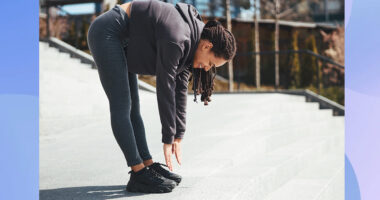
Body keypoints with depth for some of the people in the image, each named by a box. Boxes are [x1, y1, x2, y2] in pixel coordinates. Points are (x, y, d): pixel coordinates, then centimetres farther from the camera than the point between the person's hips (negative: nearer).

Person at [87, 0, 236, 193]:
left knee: (132, 109, 6)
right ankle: (139, 175, -11)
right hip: (107, 32, -10)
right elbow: (165, 89, -24)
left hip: (121, 39, 10)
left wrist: (178, 136, 5)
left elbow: (180, 90, 4)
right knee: (121, 107, -11)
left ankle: (148, 165, 8)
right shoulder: (176, 40, -28)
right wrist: (168, 140, -17)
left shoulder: (190, 42, 0)